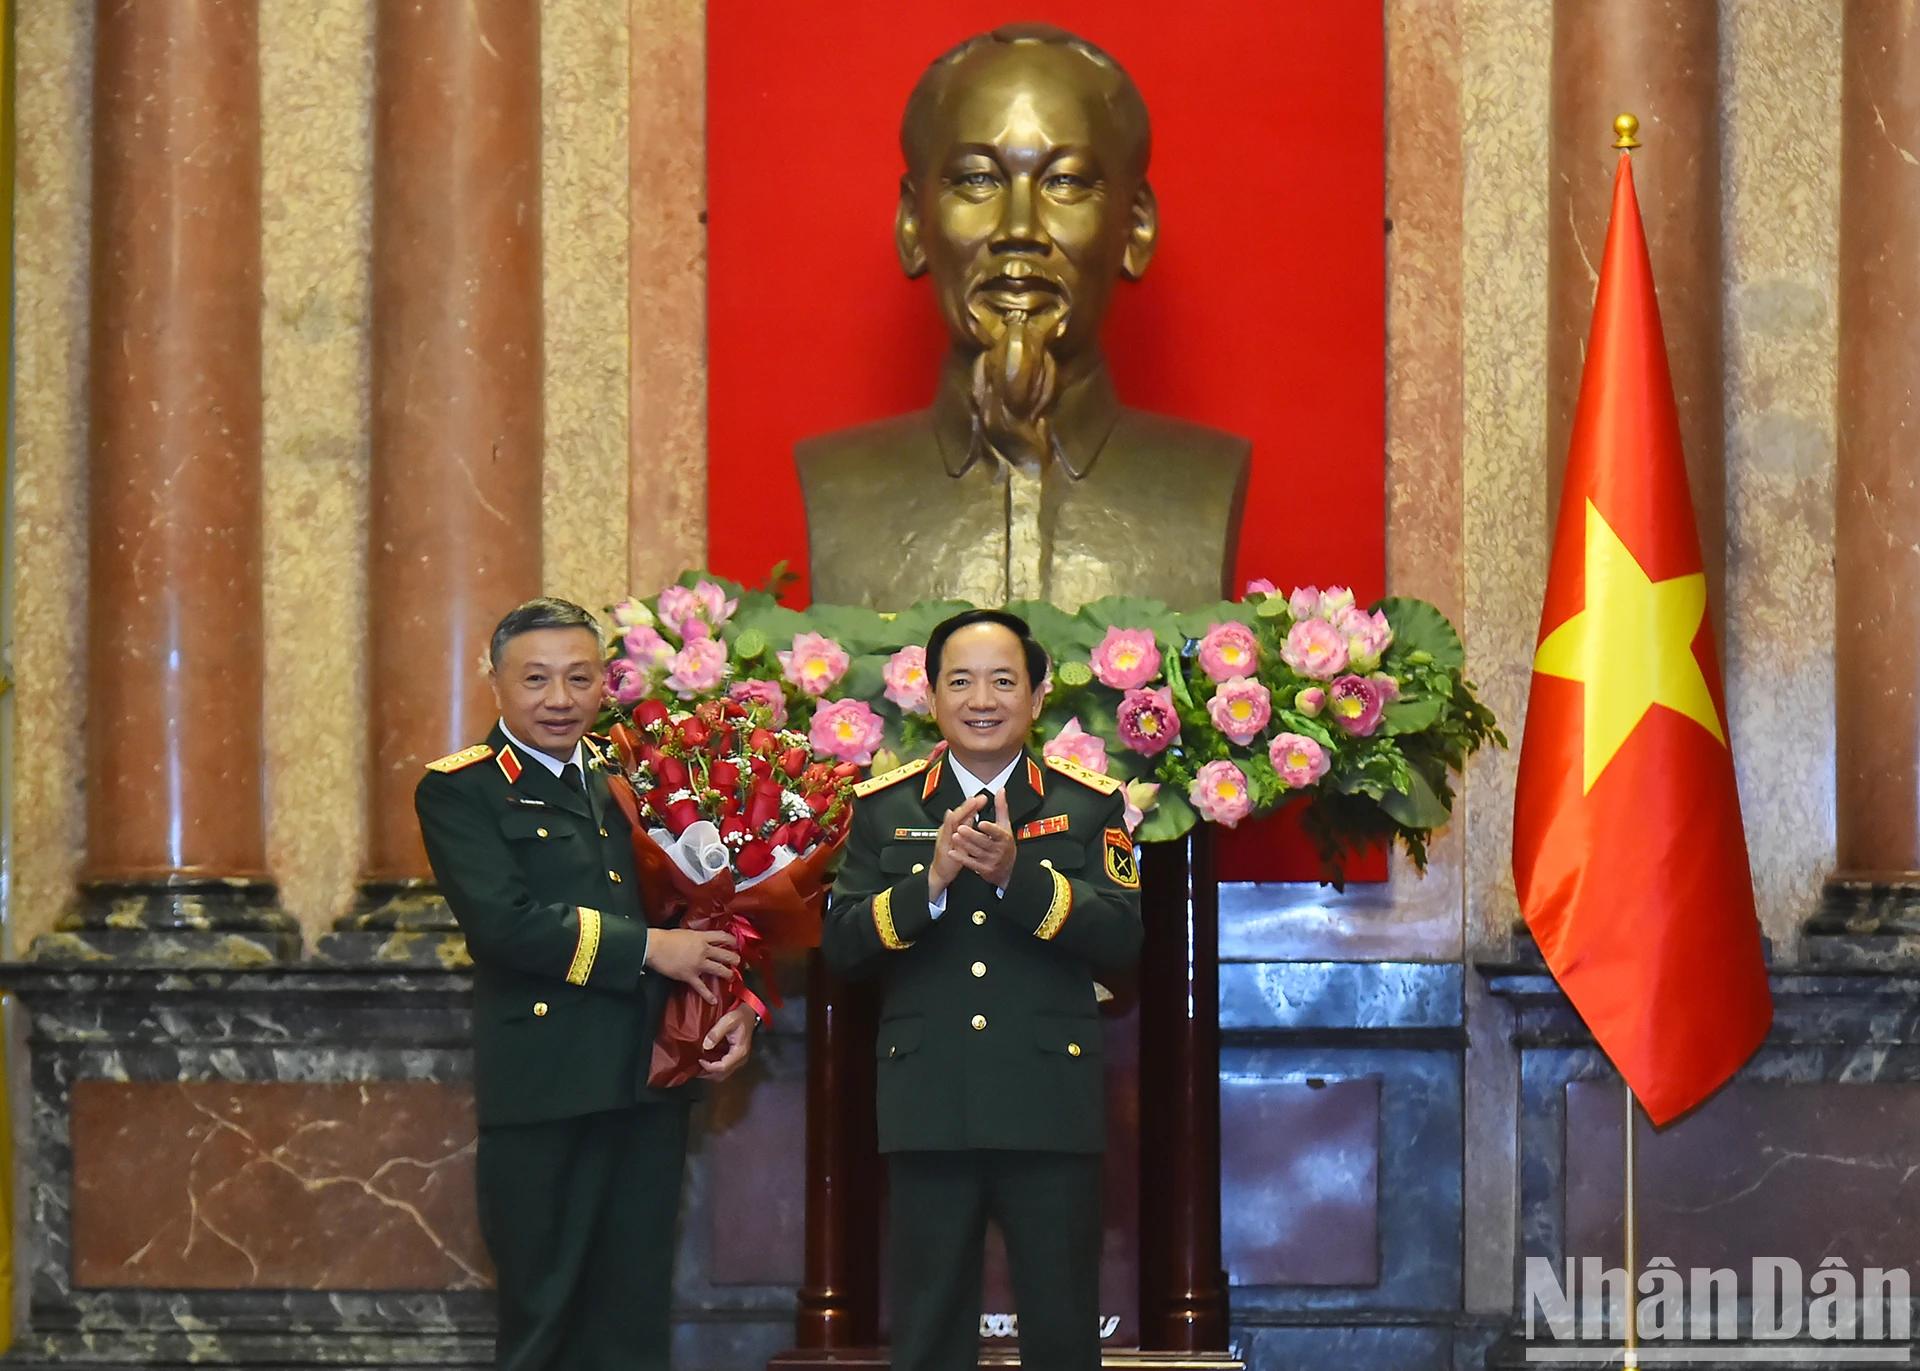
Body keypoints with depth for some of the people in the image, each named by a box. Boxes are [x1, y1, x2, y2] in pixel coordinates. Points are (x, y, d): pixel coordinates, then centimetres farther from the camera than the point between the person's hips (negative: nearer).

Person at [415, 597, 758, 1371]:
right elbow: (505, 921, -16)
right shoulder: (460, 791, -2)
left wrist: (735, 1002, -3)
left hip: (648, 1085, 5)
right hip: (542, 1095, -5)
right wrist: (647, 949, -15)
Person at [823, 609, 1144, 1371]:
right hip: (929, 1108, 1)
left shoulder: (1090, 805, 5)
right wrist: (931, 882, -17)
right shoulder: (883, 808, 7)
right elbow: (840, 945, -2)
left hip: (1051, 1108, -1)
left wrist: (1017, 874, -21)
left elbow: (1121, 938, -8)